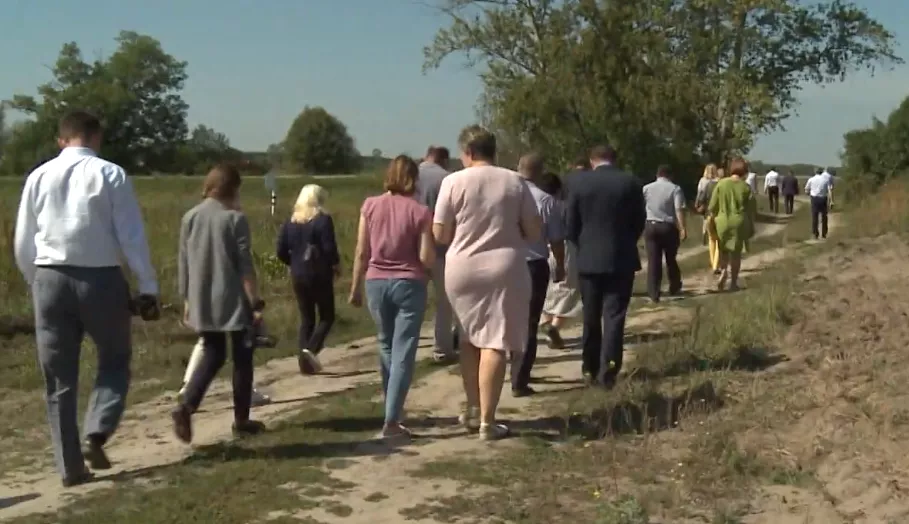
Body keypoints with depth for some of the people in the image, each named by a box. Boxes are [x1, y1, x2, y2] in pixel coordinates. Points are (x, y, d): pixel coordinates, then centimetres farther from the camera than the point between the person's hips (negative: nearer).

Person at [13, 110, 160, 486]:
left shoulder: (39, 177, 6)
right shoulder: (111, 174, -4)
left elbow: (23, 245, 10)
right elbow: (132, 236, -7)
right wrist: (148, 287, -3)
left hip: (50, 279, 3)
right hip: (101, 279, -3)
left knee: (59, 379, 11)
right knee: (115, 361, 17)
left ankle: (70, 466, 15)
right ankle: (96, 434, -4)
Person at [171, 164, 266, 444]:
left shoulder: (190, 217, 6)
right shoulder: (235, 218, -9)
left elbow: (183, 264, 9)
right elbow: (245, 265, -11)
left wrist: (187, 300, 17)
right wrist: (256, 302, -6)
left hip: (201, 302, 5)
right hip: (233, 301, -5)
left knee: (212, 356, 15)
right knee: (242, 358, 9)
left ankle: (185, 405, -5)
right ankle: (241, 420, 15)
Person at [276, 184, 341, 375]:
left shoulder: (290, 222, 7)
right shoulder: (323, 220, -8)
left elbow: (281, 252, 5)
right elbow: (329, 248, -16)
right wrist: (336, 264, 1)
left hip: (298, 276, 5)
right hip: (319, 275, -5)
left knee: (306, 318, 12)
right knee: (327, 316, 7)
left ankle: (304, 362, 7)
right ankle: (311, 349, -13)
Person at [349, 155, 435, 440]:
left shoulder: (370, 205, -1)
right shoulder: (420, 211, -8)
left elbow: (361, 252, 1)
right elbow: (427, 259, -10)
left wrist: (355, 287, 10)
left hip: (376, 282, 3)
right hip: (409, 284, -3)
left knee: (387, 347, 20)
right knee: (403, 352, -1)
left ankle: (393, 409, 31)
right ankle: (391, 421, -6)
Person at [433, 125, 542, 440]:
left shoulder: (454, 182, -4)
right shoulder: (514, 182, -1)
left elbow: (439, 234, -3)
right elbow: (534, 231, 2)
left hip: (462, 270, 1)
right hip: (504, 269, -1)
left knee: (469, 340, 18)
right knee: (494, 344, 0)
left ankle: (473, 409, 26)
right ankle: (487, 421, 0)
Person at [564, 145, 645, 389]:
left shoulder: (578, 182, -3)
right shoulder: (631, 182, -3)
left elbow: (570, 224, -1)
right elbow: (639, 222, 4)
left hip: (588, 259, 1)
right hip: (622, 259, -1)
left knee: (591, 317, 12)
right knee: (614, 316, 0)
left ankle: (591, 369, 19)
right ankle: (608, 371, -7)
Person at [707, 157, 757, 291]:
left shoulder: (721, 184, -4)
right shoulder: (746, 187, -3)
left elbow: (713, 207, -3)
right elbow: (751, 210, 1)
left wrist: (712, 220, 10)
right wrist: (751, 227, 12)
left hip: (722, 221, 0)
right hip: (739, 222, 0)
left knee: (723, 250, 18)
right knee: (736, 252, 9)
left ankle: (723, 271, -5)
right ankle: (733, 282, 13)